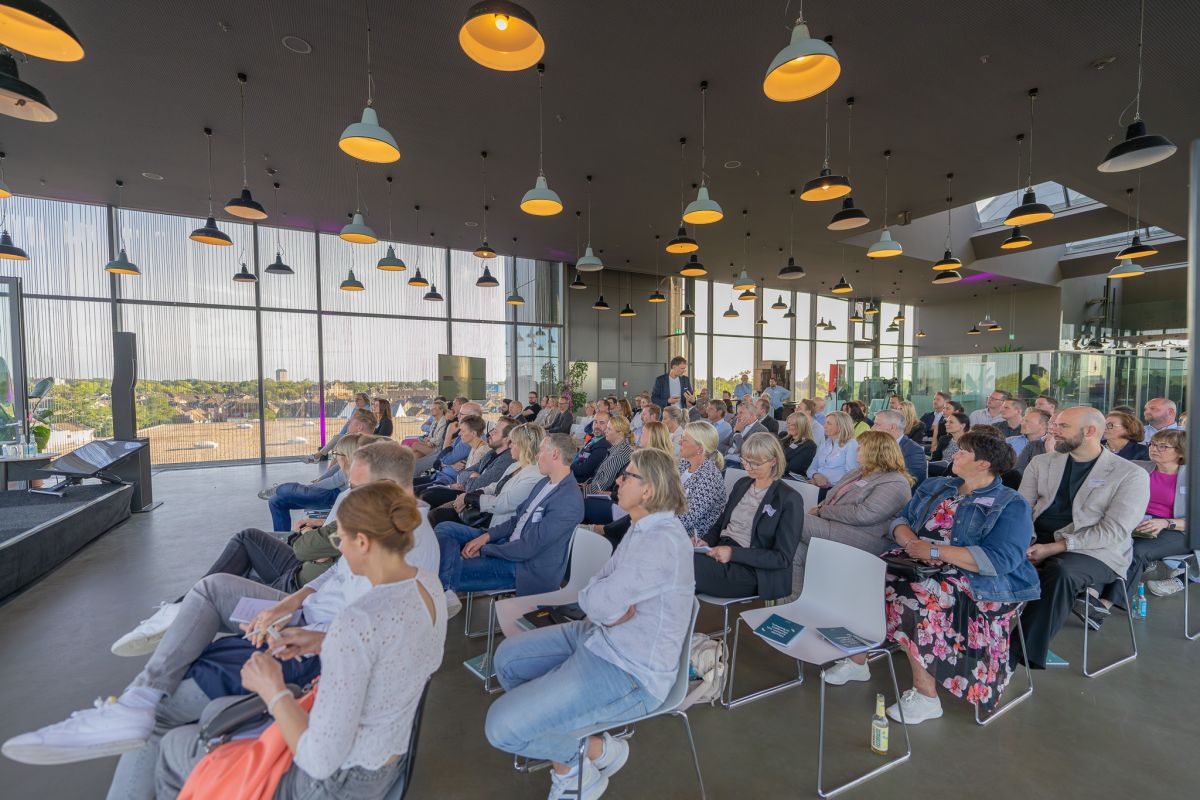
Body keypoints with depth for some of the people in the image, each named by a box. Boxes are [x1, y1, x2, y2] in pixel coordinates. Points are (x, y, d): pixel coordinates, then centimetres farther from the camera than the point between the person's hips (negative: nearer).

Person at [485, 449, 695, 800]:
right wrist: (610, 602, -15)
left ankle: (600, 749, 9)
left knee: (502, 726, -13)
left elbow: (601, 603, -27)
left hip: (630, 672, -10)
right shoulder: (642, 527, 4)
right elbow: (591, 594, 6)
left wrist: (603, 599, -5)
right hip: (601, 637, 10)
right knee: (508, 656, 16)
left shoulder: (663, 541, -28)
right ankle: (566, 760, 23)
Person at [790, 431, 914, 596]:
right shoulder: (858, 472, 20)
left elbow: (862, 514, -21)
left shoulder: (895, 484, -9)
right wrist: (818, 508, 0)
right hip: (832, 525, 9)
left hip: (862, 539, -9)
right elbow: (832, 496, 22)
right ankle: (796, 598, -8)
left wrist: (822, 512, -15)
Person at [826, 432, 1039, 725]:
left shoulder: (1011, 506, -4)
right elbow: (901, 520, 11)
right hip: (919, 566, 6)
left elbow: (999, 560, -18)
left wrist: (935, 550, -21)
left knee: (913, 596, -33)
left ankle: (925, 695, -16)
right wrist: (912, 542, -11)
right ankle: (856, 660, 0)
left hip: (976, 583, -6)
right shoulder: (934, 487, 16)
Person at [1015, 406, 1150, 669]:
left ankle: (1025, 655, -26)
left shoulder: (1131, 475, -1)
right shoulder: (1041, 463, 12)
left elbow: (1114, 531, -11)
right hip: (1038, 542, 4)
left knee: (1060, 570, -36)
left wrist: (1056, 547, -21)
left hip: (1095, 551, -3)